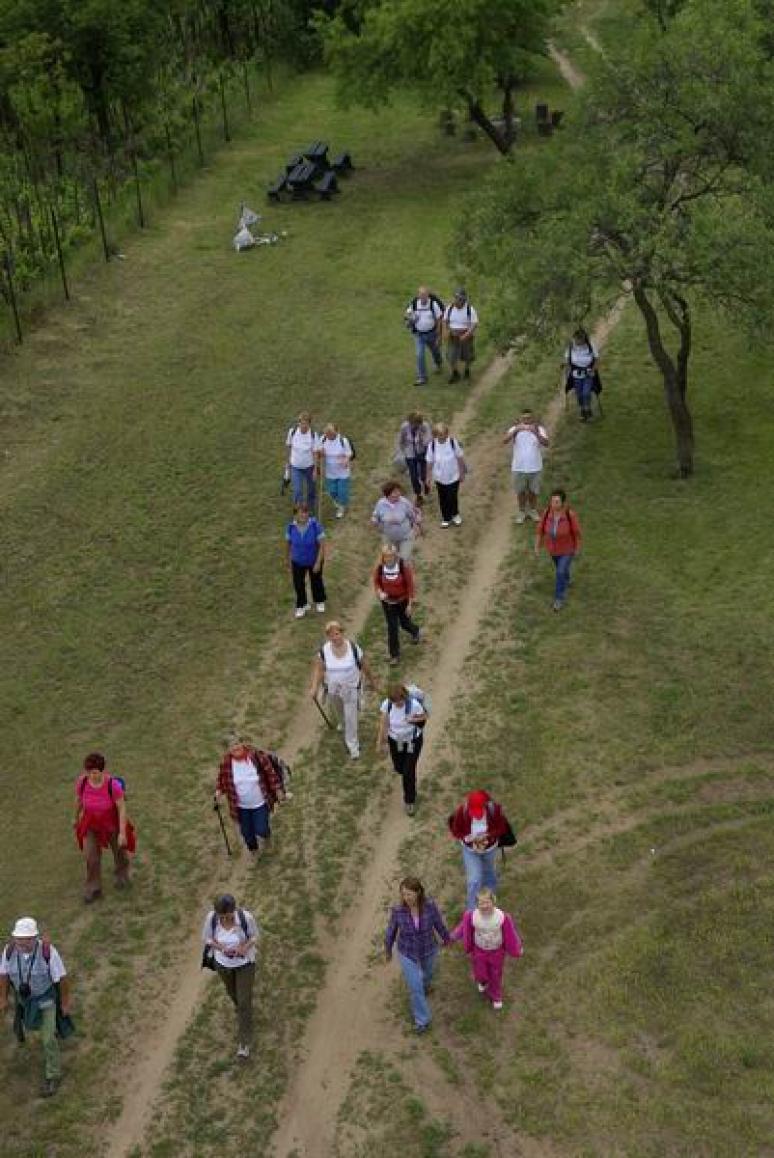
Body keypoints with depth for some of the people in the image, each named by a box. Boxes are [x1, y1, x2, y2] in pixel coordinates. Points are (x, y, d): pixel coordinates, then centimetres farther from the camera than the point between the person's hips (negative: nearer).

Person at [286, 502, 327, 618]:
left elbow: (322, 545, -20)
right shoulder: (291, 526, -19)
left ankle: (320, 601, 49)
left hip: (314, 560, -1)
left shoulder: (315, 525, -27)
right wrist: (289, 560, 7)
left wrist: (318, 562, -20)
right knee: (298, 584, 9)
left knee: (316, 582, 21)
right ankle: (301, 606, 34)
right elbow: (288, 544, -2)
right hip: (298, 562, 1)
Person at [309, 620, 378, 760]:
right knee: (341, 712, 28)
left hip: (351, 688, -3)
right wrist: (314, 688, -17)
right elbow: (318, 670, -8)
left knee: (351, 717, 1)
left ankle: (353, 746, 16)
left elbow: (365, 666, -7)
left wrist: (372, 681, 5)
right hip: (333, 689, 3)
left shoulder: (354, 649, -20)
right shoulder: (323, 651, -16)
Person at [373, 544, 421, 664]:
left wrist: (410, 604, -10)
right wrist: (380, 593, -23)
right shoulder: (379, 567, -17)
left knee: (405, 623, 18)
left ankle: (415, 632, 56)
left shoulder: (404, 566, -23)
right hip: (388, 602, 1)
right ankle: (395, 655, 23)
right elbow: (376, 582, -1)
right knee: (392, 628, 6)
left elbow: (410, 585, -14)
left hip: (402, 600, -1)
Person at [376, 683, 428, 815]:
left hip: (413, 741, -4)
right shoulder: (386, 704, -20)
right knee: (399, 768, 18)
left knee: (409, 771, -4)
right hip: (395, 740, 4)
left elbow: (424, 717, -10)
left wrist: (415, 720, -29)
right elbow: (383, 725, -9)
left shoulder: (414, 705, -29)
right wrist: (380, 743, -6)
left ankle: (410, 801, 19)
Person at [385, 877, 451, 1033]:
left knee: (428, 973, 31)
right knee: (415, 988, 5)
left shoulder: (430, 906, -29)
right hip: (407, 953, -1)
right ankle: (422, 1020, 31)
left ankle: (425, 983, 69)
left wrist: (446, 939, 9)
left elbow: (439, 924, -10)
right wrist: (388, 950, 5)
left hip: (428, 950, 2)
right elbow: (391, 931, -11)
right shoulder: (397, 910, -29)